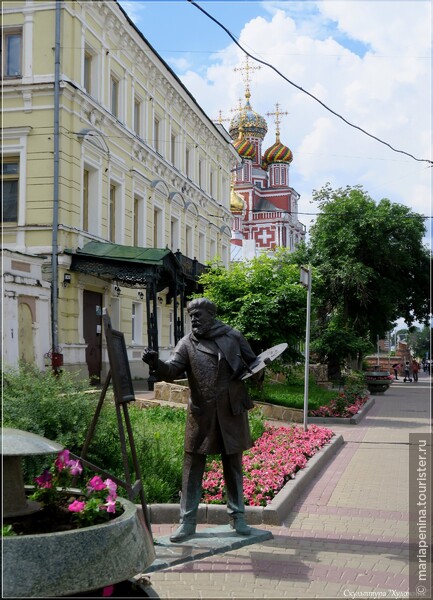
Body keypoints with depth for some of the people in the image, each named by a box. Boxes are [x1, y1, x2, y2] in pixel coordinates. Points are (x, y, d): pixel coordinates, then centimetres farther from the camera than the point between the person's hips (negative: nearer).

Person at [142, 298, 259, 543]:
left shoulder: (233, 336, 3)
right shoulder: (187, 344, 0)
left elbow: (254, 363, 12)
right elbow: (172, 371, -12)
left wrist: (247, 371, -12)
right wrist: (156, 363, -33)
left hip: (232, 412, 0)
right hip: (201, 414, 0)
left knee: (234, 465, 12)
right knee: (193, 467, 2)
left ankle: (238, 516, 27)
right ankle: (188, 521, 13)